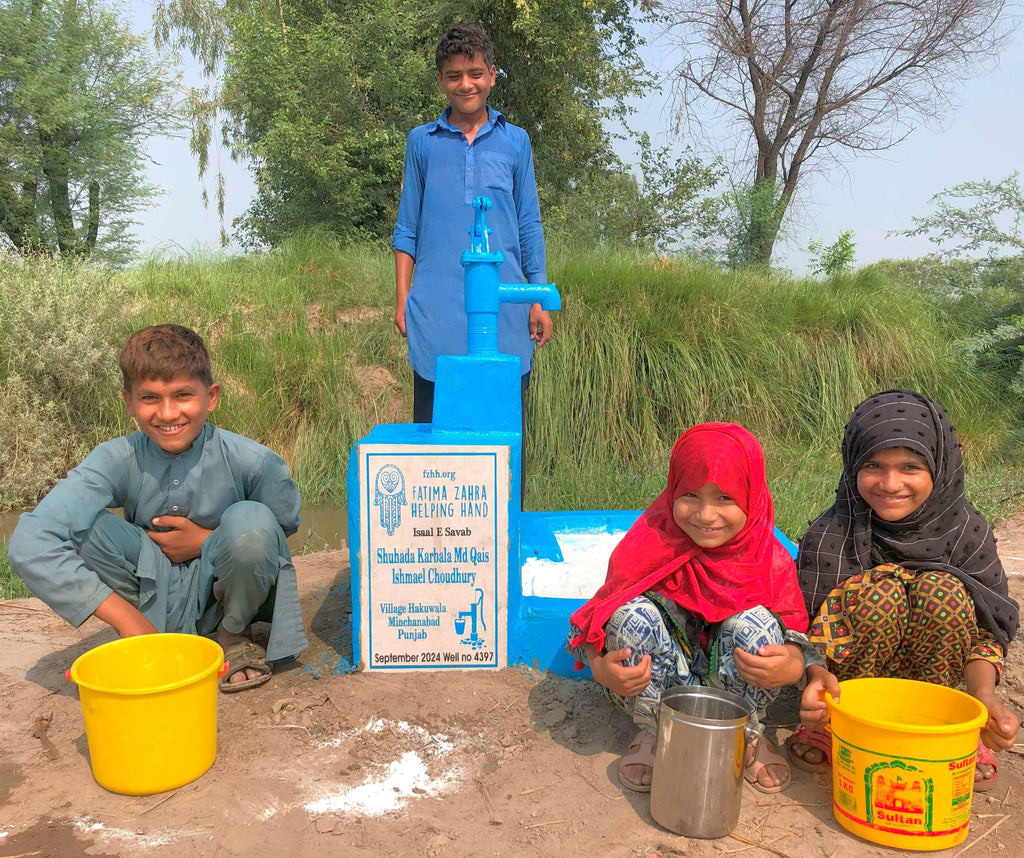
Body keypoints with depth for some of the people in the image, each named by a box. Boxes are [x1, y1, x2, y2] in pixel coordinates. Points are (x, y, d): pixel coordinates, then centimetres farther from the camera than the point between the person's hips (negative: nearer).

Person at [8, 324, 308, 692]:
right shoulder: (117, 461, -20)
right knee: (81, 527, -24)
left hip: (223, 589, -1)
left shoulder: (250, 461, -22)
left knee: (249, 521, -33)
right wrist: (127, 618, -32)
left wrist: (207, 540, -19)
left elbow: (285, 525, -5)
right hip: (154, 601, 1)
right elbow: (27, 545, -29)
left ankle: (234, 634, -1)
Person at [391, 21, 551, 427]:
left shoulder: (515, 141, 11)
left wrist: (540, 300, 6)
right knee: (432, 423, 3)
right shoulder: (421, 142, 11)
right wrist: (402, 298, 4)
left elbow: (529, 226, 12)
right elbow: (407, 226, 11)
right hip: (436, 306, 0)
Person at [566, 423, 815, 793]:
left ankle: (747, 736, 1)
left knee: (756, 623, -27)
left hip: (731, 686, 1)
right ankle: (654, 733, -4)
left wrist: (791, 665, -35)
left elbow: (797, 633, -10)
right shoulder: (649, 544, -19)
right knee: (633, 614, -28)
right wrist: (600, 667, -36)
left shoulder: (770, 560, -15)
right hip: (654, 688, 0)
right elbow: (598, 616, -15)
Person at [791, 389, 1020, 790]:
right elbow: (807, 623, -17)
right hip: (844, 680, -2)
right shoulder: (830, 535, -17)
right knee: (880, 592, -32)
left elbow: (988, 629, -10)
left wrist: (983, 692, -30)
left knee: (944, 592, -27)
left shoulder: (965, 528, -11)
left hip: (926, 674, 2)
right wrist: (817, 674, -39)